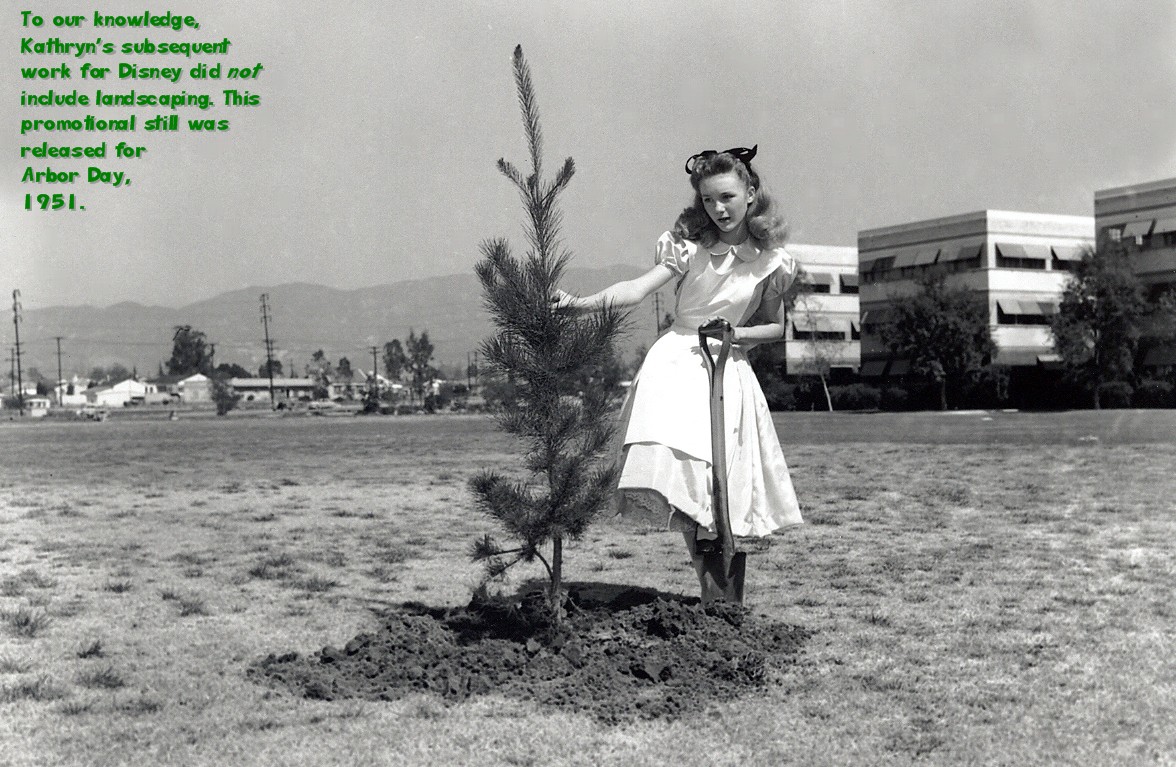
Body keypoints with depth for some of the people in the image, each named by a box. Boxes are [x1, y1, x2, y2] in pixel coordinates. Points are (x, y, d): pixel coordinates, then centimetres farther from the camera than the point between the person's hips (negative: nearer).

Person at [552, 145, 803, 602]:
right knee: (677, 472, -18)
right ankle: (710, 587, -4)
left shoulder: (770, 260, 1)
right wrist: (583, 303, -35)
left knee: (723, 483, 0)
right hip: (677, 362, -2)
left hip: (729, 369, 2)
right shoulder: (688, 246, -5)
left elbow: (775, 327, 13)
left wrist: (735, 334, -7)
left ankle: (717, 591, 19)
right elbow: (638, 288, -19)